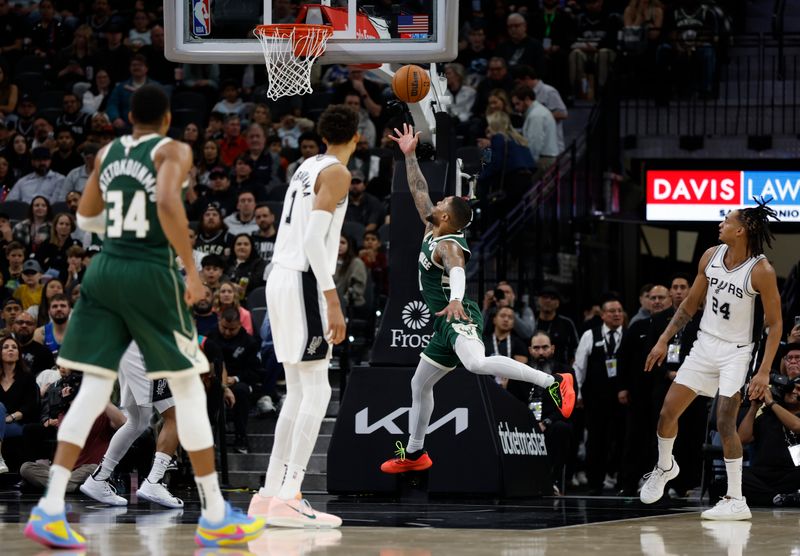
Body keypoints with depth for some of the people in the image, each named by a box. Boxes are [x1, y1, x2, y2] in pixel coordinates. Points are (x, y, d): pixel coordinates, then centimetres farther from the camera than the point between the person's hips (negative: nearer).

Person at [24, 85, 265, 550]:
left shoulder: (107, 154, 14)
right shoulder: (173, 151, -4)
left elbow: (86, 218, 24)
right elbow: (168, 202, -23)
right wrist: (191, 267, -19)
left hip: (104, 270, 5)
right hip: (151, 273, -5)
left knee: (93, 390, 4)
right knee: (189, 390, 4)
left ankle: (51, 510, -7)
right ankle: (216, 516, 6)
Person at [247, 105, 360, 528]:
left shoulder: (307, 168, 18)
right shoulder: (336, 173, -8)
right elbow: (313, 239, -18)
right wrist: (332, 301, -21)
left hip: (279, 276, 9)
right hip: (304, 281, -9)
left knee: (298, 392, 13)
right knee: (316, 391, -9)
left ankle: (270, 494, 11)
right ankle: (287, 500, -17)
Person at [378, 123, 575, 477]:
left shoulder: (448, 245, -16)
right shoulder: (431, 232, 10)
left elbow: (457, 270, -39)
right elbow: (419, 191, 21)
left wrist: (455, 298, -58)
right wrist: (409, 155, 19)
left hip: (460, 317, -10)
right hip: (446, 324, 10)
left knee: (476, 363, -38)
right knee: (419, 385, 19)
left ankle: (553, 383, -39)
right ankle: (414, 454, 30)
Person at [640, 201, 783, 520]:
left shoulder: (761, 271, -18)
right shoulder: (711, 257, -2)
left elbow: (775, 324, -13)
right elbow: (690, 303, 11)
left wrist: (764, 372, -19)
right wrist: (664, 340, 9)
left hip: (736, 351, -6)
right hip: (705, 344, 6)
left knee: (725, 423, -13)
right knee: (668, 411, 6)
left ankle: (736, 501, -4)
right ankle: (665, 467, 34)